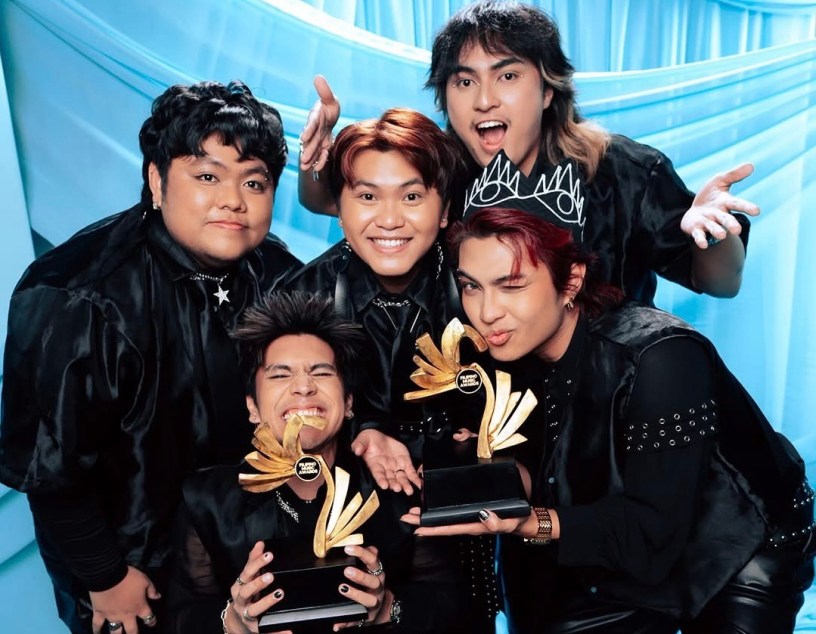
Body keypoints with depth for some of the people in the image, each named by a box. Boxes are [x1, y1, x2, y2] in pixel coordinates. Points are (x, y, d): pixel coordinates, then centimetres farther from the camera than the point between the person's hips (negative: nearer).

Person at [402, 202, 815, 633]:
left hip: (739, 554, -4)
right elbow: (538, 476, -5)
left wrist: (527, 524, -40)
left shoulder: (657, 357, -31)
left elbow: (655, 530, -29)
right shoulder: (515, 352, -13)